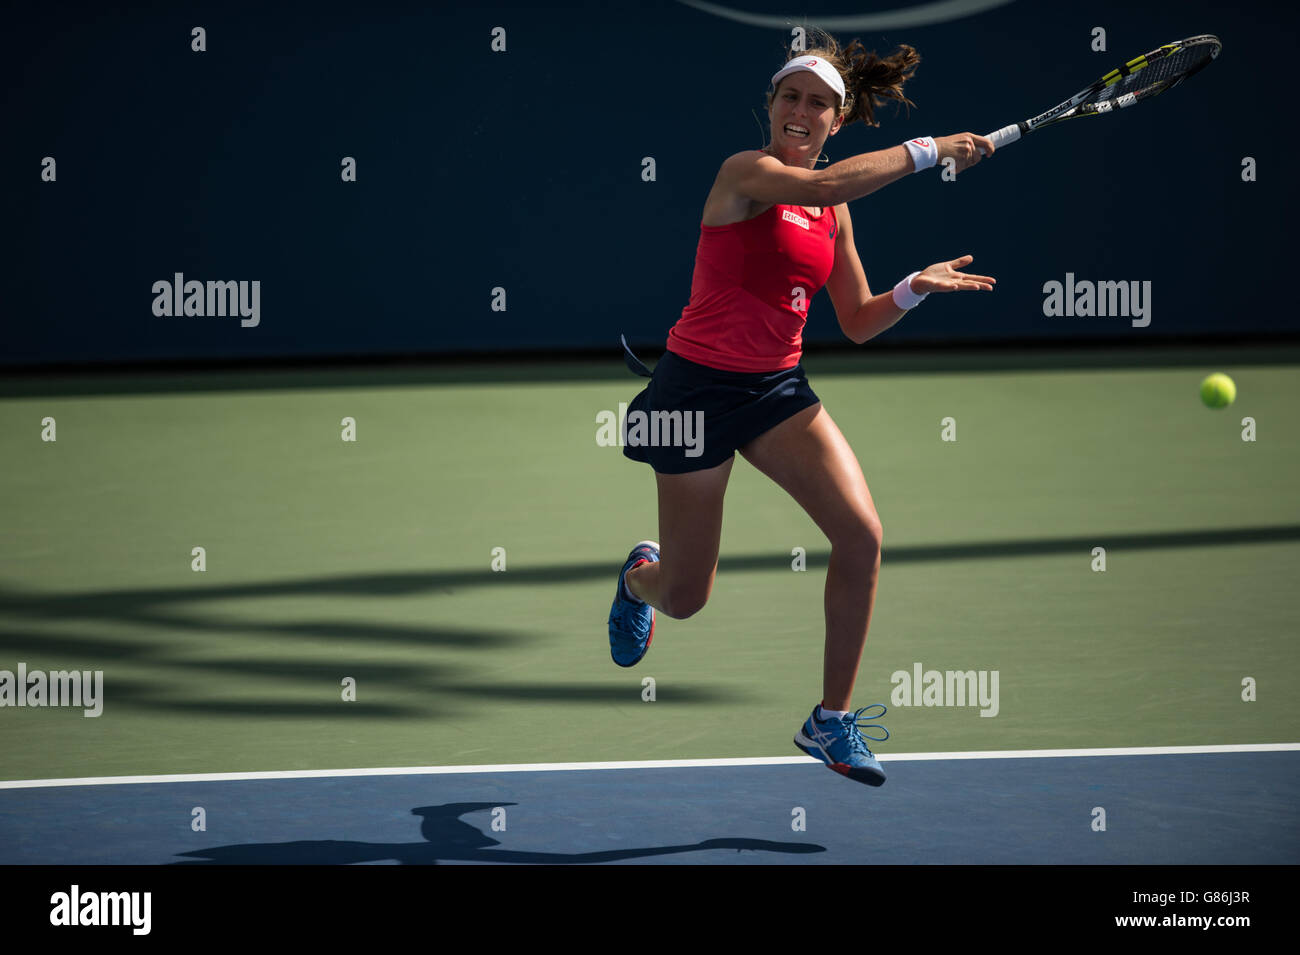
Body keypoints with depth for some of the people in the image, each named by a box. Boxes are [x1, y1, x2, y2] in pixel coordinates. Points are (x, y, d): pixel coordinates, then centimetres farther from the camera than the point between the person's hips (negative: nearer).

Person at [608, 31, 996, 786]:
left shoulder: (834, 214, 8)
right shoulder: (746, 172, -13)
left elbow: (858, 322, 12)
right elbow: (819, 186, -34)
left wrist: (913, 290, -7)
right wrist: (927, 151, -30)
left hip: (778, 387, 6)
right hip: (700, 387, -6)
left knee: (862, 535, -15)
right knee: (685, 599, 3)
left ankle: (831, 721, -2)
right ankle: (641, 576, 45)